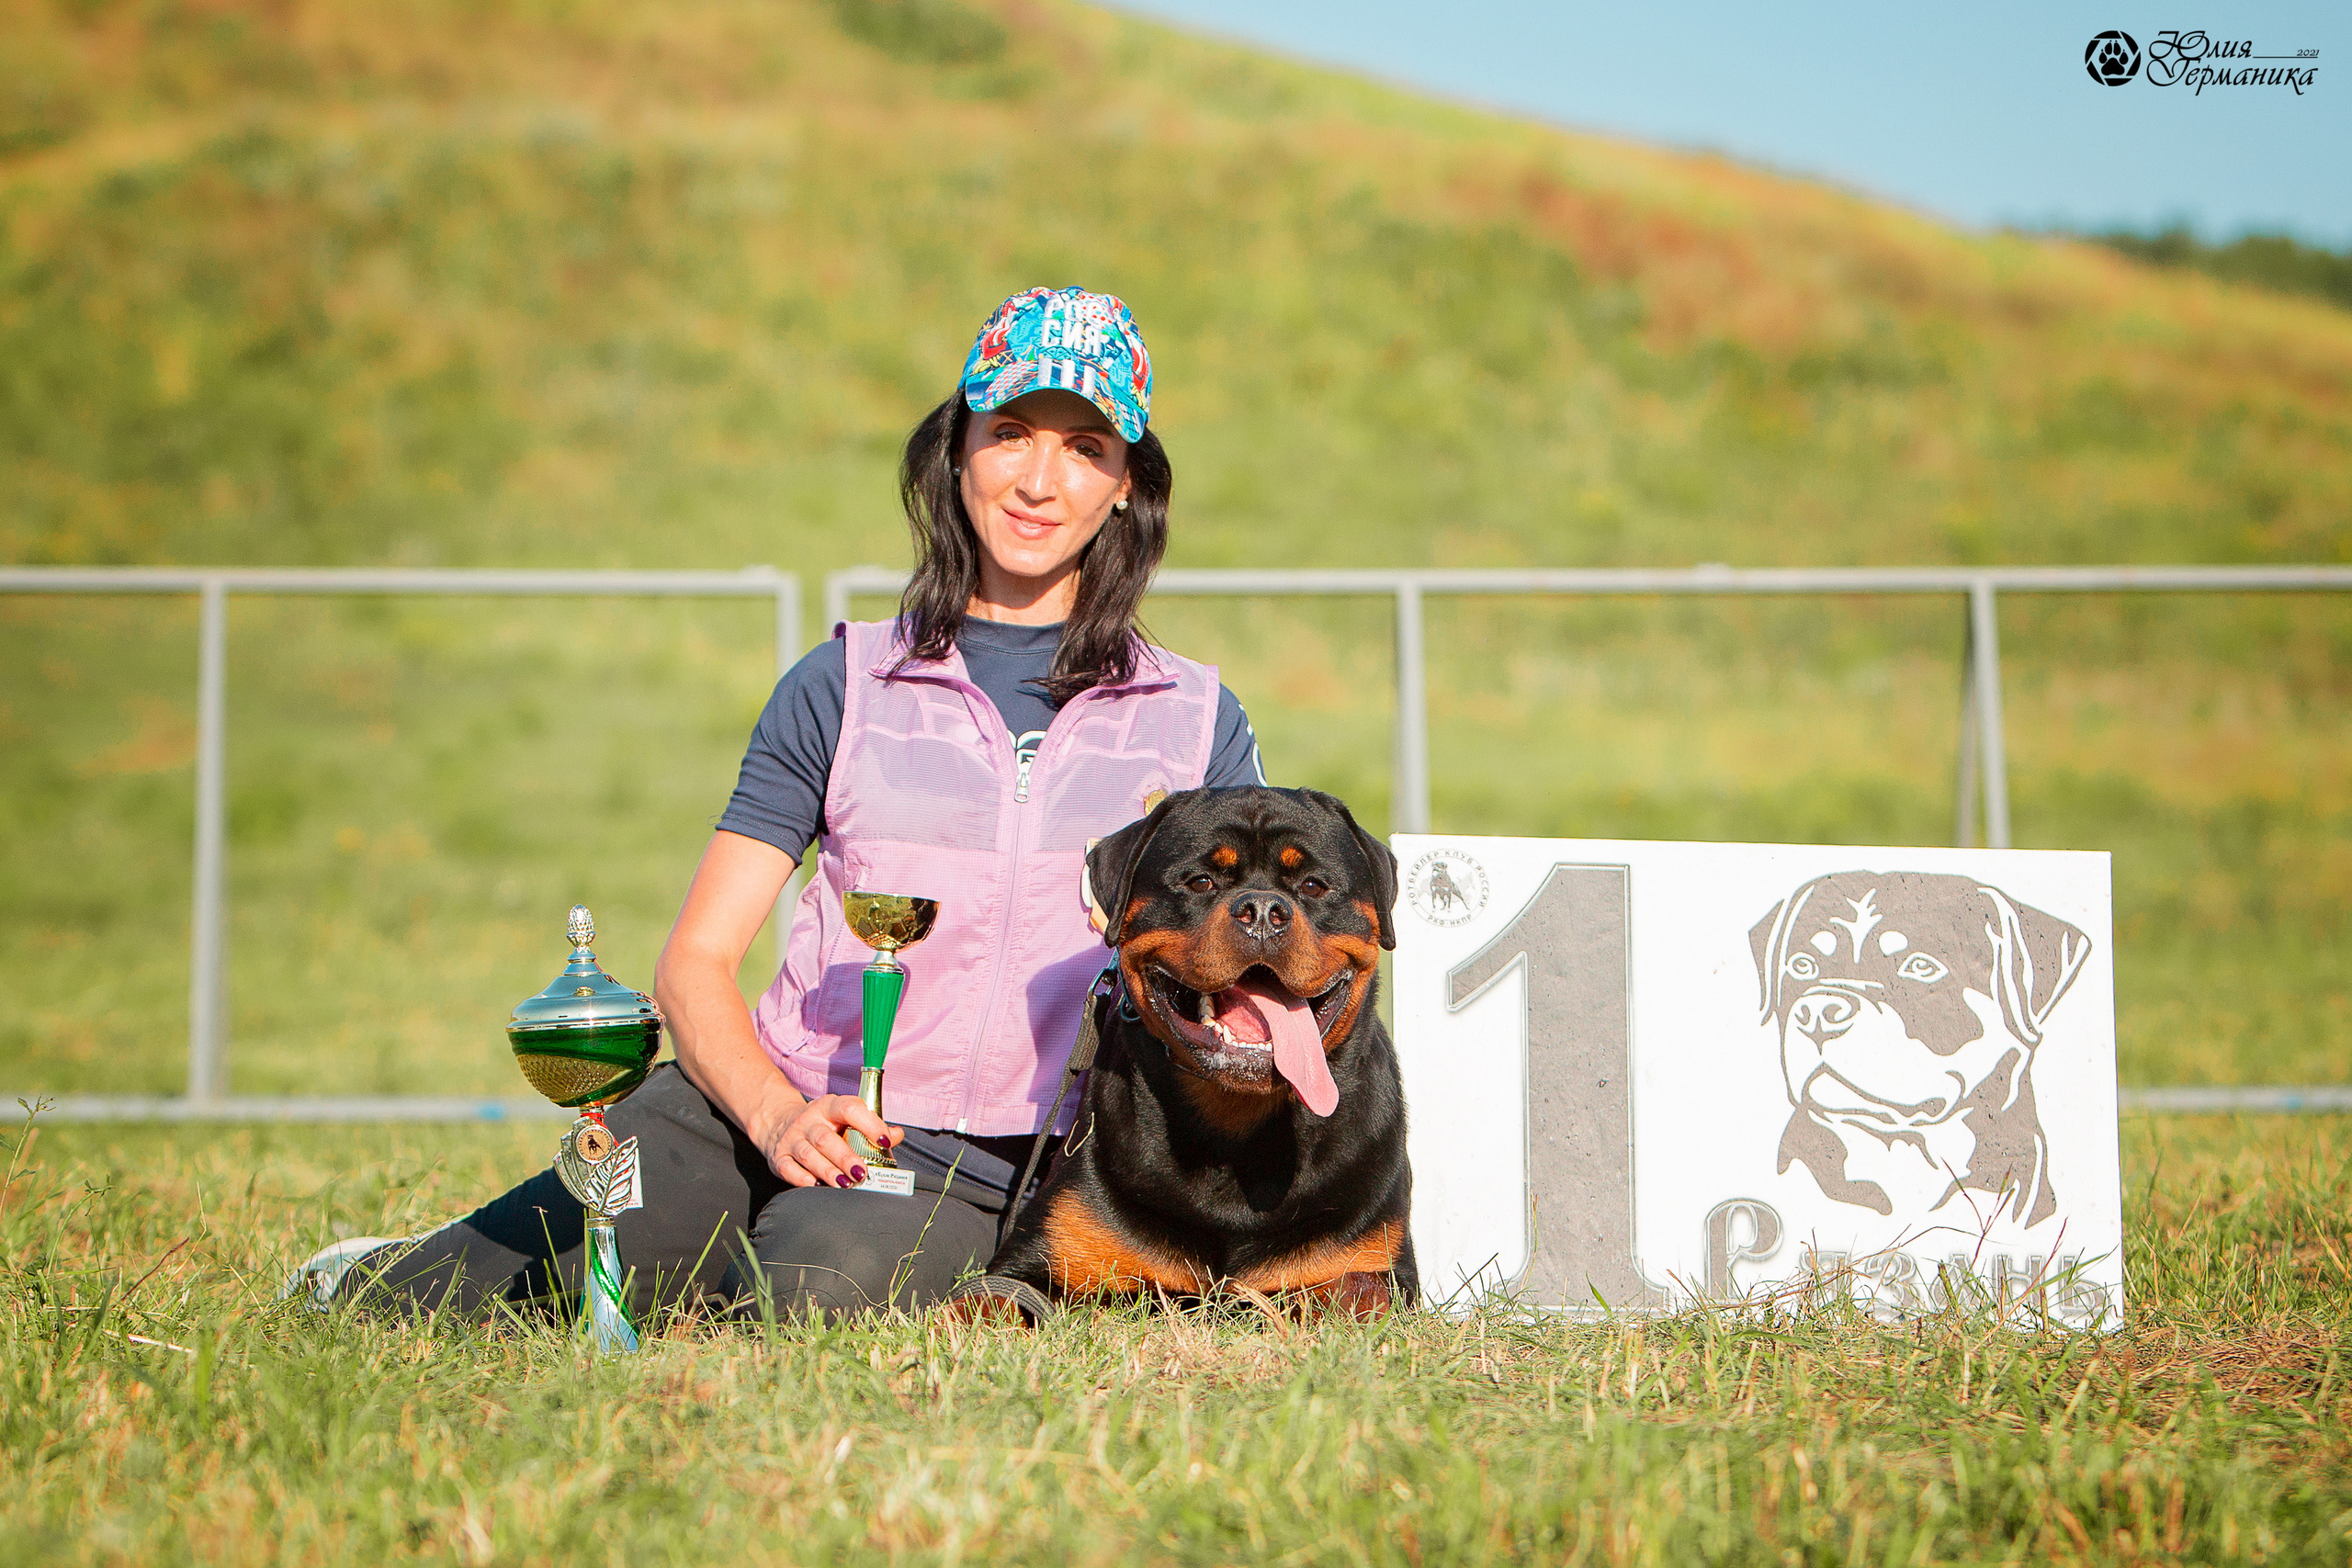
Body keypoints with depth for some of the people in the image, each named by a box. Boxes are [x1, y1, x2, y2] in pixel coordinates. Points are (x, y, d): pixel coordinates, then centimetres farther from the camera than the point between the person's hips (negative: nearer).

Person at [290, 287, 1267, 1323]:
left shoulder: (1198, 721, 12)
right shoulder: (844, 686, 10)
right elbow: (695, 964, 6)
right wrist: (779, 1115, -14)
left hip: (969, 1168, 0)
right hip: (756, 1112, 1)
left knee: (821, 1287, -36)